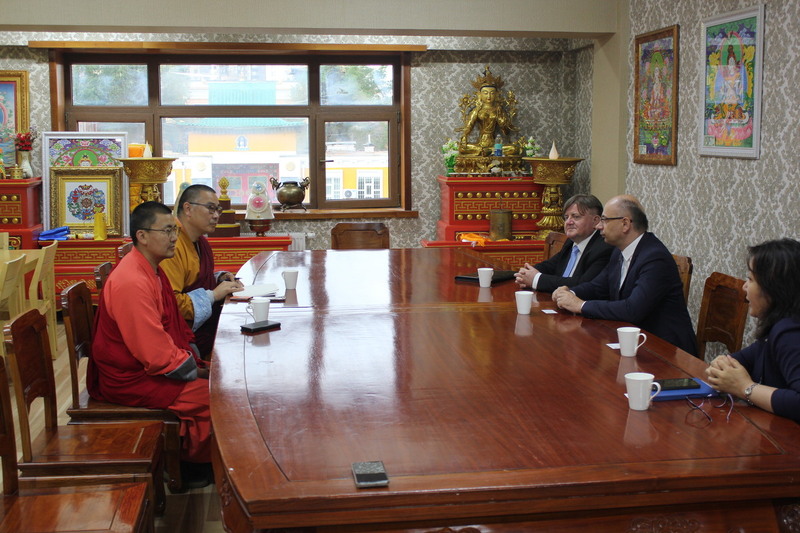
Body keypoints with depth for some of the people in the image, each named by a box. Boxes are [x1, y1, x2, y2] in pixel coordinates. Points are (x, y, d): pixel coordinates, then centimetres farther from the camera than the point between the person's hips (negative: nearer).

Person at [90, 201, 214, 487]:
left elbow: (175, 325, 16)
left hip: (155, 364, 10)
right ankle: (189, 466, 10)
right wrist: (197, 371, -14)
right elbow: (156, 355, -26)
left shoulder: (152, 270, 6)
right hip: (132, 380, -10)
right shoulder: (132, 282, -27)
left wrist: (197, 361, 3)